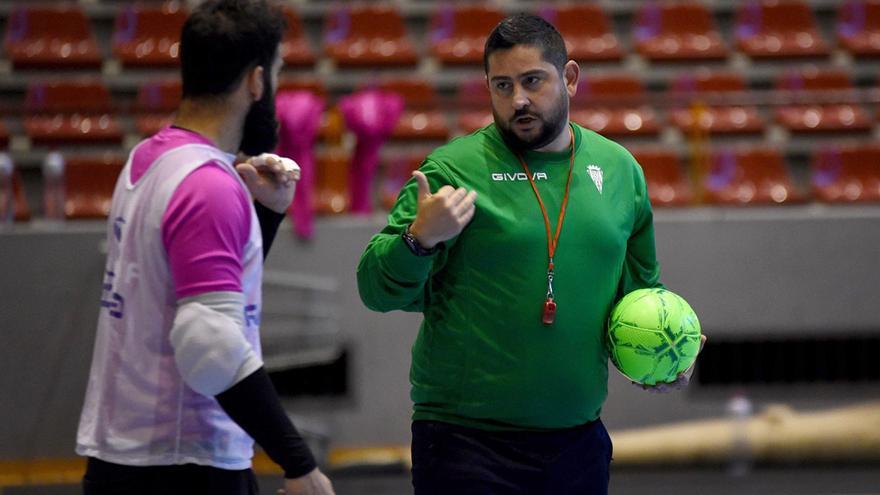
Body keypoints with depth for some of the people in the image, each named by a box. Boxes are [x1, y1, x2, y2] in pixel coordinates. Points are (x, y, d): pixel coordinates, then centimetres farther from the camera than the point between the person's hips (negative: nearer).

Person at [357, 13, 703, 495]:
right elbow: (378, 290, -7)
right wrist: (421, 238, -24)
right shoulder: (453, 169, -6)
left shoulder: (619, 168, 9)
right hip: (468, 441, -4)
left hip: (577, 441, 5)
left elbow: (641, 283, 24)